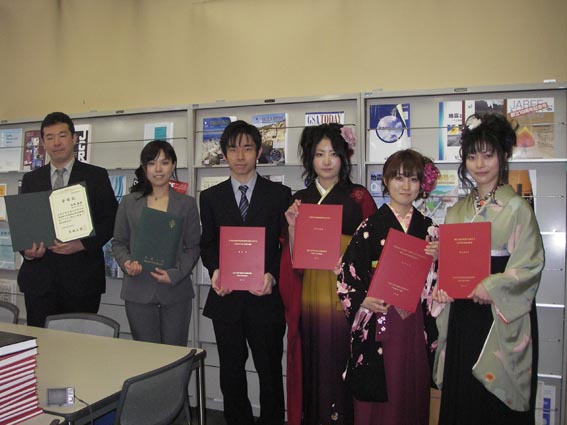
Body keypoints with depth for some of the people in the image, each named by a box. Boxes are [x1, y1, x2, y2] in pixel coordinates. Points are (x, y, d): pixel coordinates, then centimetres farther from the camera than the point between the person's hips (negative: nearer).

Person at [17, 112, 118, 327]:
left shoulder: (96, 176, 4)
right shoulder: (31, 179, 13)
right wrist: (26, 250, -7)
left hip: (82, 277, -2)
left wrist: (83, 244, -15)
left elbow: (111, 220, 0)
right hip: (39, 276, 2)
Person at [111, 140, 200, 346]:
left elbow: (193, 246, 3)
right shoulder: (128, 202, 8)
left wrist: (175, 274, -12)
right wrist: (126, 263, -9)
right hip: (139, 292, 1)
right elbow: (118, 242, 11)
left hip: (176, 291, -1)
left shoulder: (187, 204, 5)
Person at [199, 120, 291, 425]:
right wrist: (215, 270, -10)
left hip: (265, 297, -2)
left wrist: (272, 275, -16)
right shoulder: (210, 197, 7)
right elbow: (207, 244, 9)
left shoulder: (280, 194, 1)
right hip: (226, 298, 2)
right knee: (231, 372, 14)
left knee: (270, 371, 11)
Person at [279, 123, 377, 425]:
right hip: (310, 295, 3)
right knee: (313, 368, 9)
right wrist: (292, 227, -8)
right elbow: (293, 259, 8)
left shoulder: (359, 197, 2)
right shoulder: (299, 200, 10)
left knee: (341, 367, 2)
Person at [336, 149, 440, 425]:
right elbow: (346, 274, -4)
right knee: (377, 396, 5)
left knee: (412, 393, 10)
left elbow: (434, 281, 12)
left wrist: (436, 259, -7)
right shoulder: (369, 227, -3)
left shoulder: (428, 228, 8)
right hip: (378, 322, -3)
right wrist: (362, 301, -19)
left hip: (415, 324, 3)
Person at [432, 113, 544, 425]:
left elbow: (531, 263, -10)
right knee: (459, 396, 12)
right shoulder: (458, 210, 11)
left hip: (503, 317, -4)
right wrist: (441, 287, -5)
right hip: (461, 315, 5)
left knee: (496, 396, 4)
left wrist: (491, 286, -21)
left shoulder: (517, 208, -5)